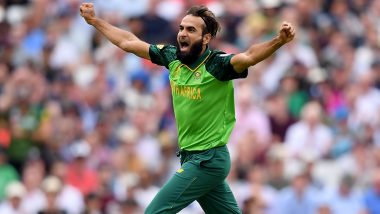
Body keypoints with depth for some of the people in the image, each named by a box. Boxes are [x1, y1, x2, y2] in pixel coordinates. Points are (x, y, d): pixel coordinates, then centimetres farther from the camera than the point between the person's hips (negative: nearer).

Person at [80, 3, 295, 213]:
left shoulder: (217, 64, -19)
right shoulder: (173, 57, 0)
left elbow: (248, 57, -37)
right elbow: (128, 42, 11)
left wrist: (279, 41, -55)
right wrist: (94, 20, 16)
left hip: (208, 160, -7)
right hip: (191, 157, 7)